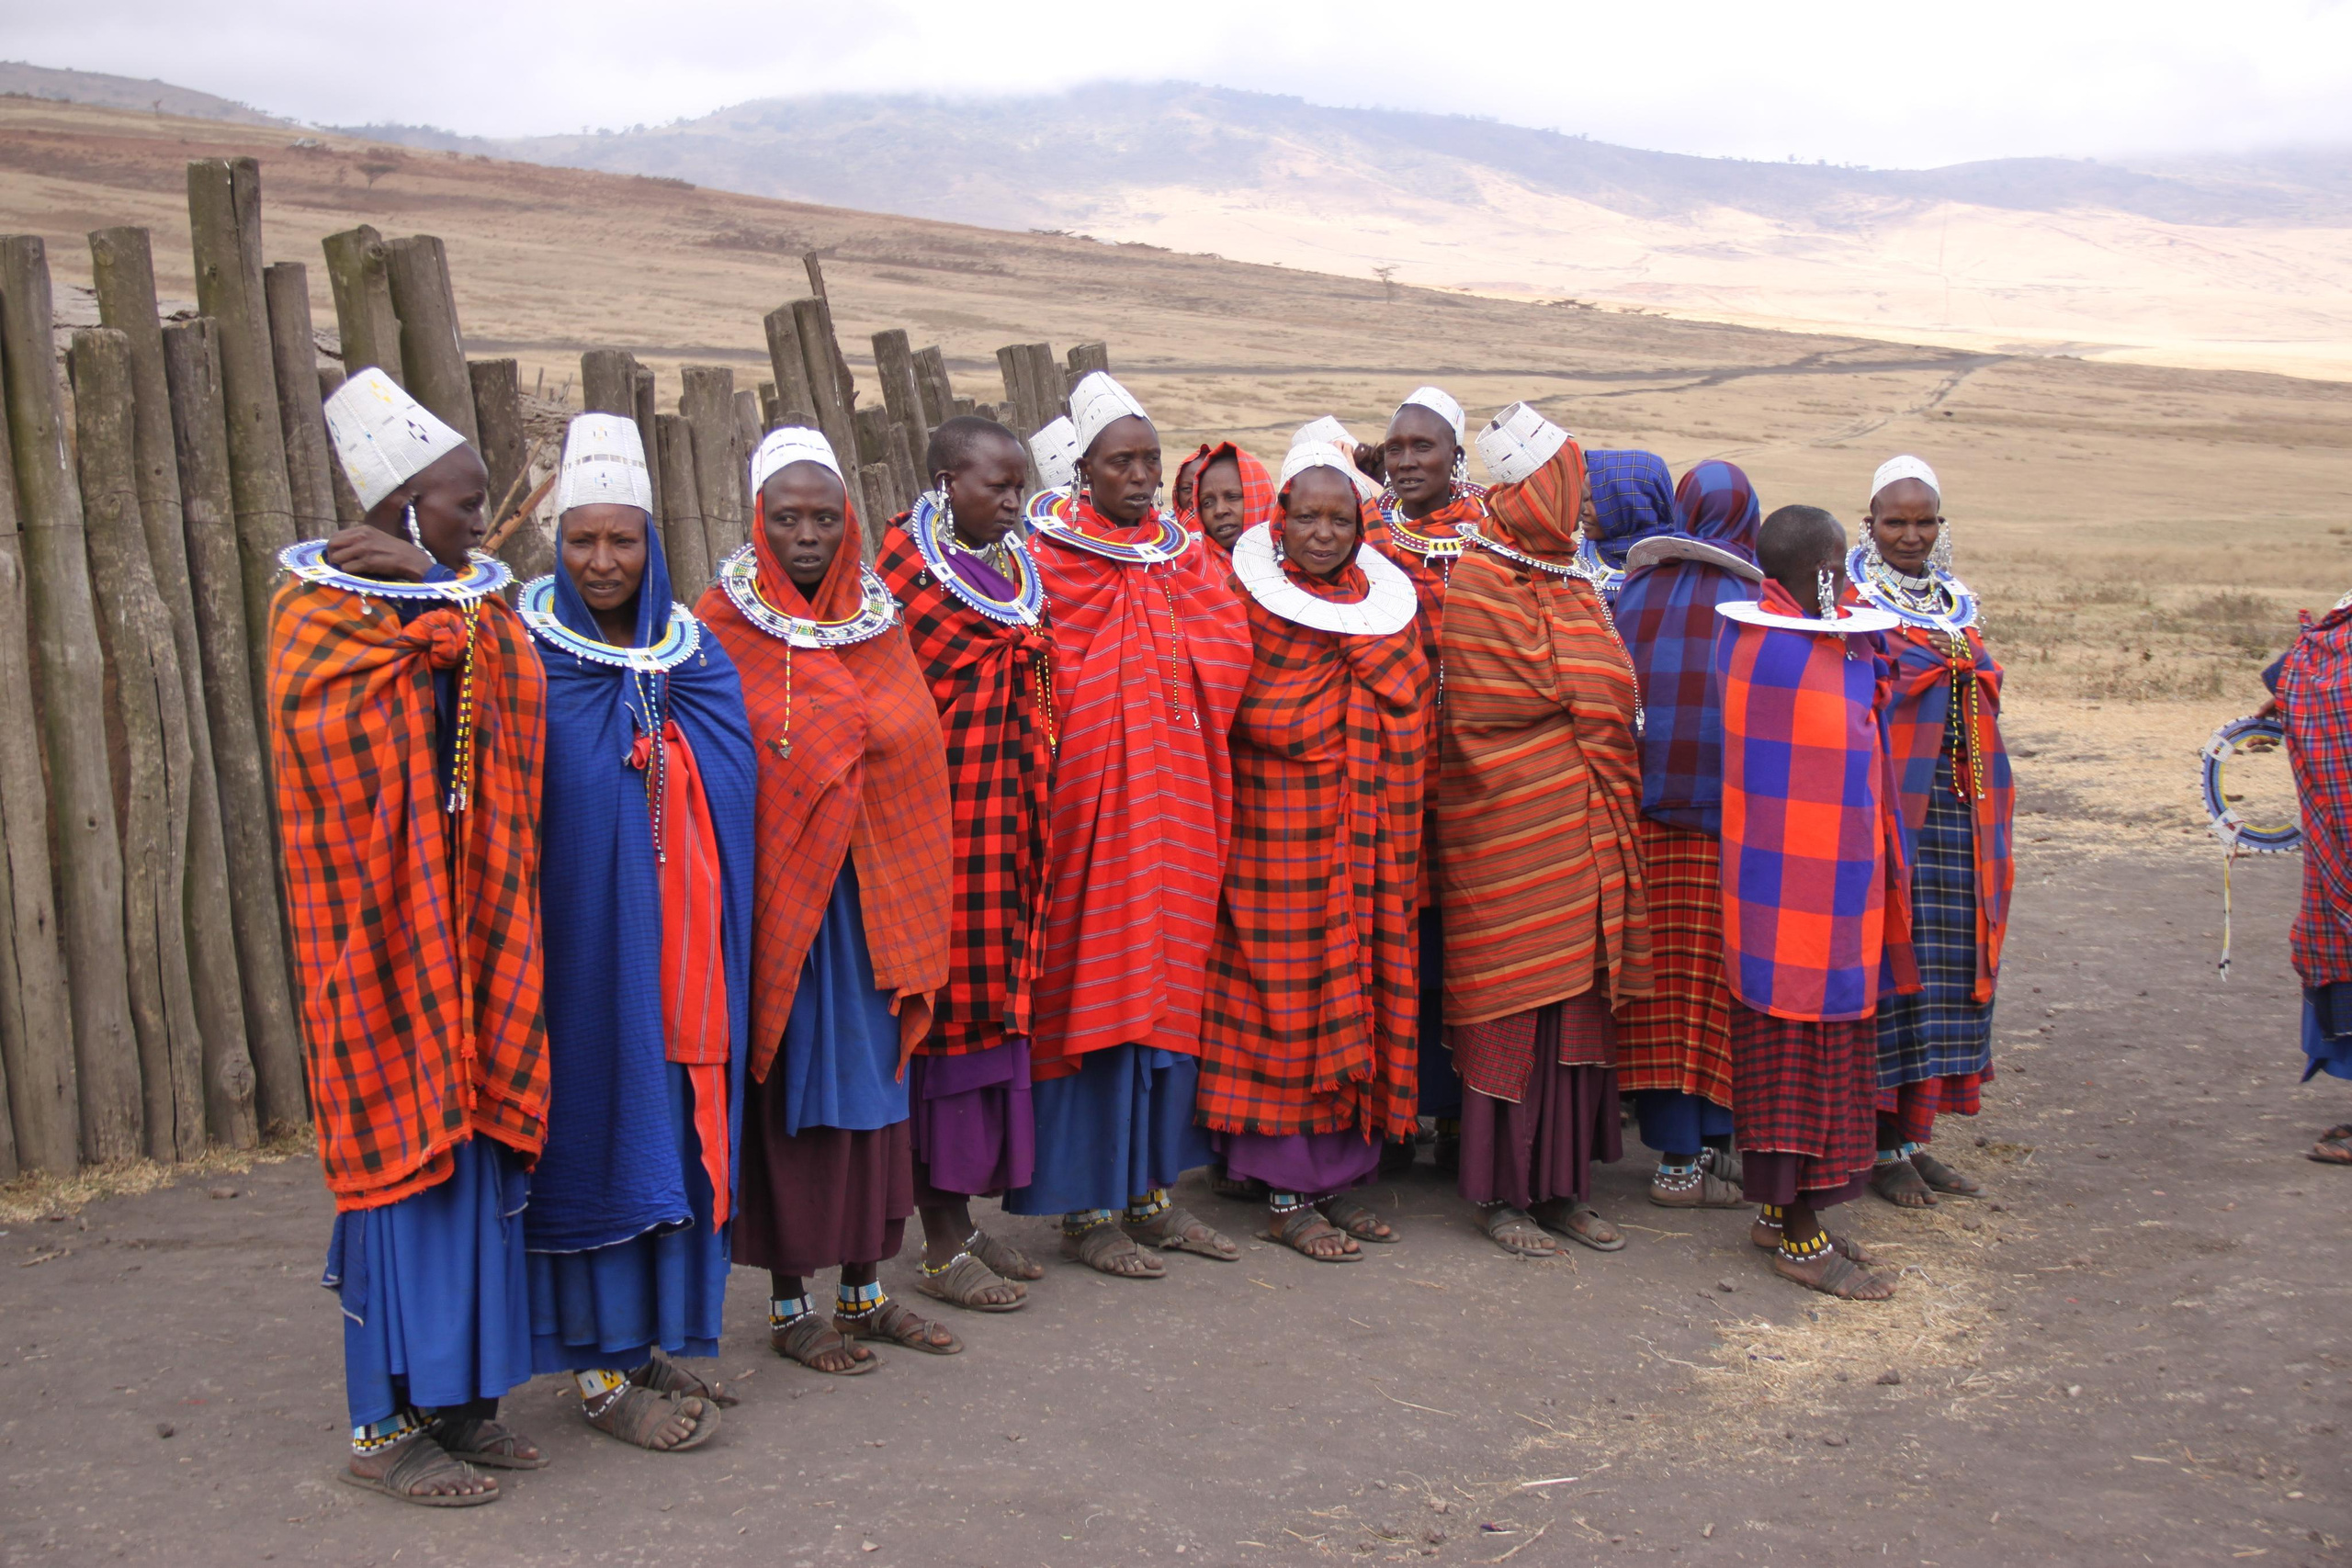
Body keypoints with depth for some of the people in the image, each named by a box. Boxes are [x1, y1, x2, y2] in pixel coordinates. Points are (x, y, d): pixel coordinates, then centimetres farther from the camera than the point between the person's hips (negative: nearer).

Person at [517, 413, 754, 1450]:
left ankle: (655, 1339, 23)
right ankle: (599, 1369, 10)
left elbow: (732, 802, 10)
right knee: (592, 1120, 0)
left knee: (674, 1119, 10)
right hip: (578, 940, -5)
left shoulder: (694, 654, 9)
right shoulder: (525, 655, -5)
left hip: (677, 948, 5)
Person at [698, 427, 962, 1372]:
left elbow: (918, 742, 9)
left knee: (874, 1080, 10)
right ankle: (790, 1307, 14)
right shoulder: (723, 620, -4)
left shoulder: (878, 615, 9)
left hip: (874, 890, 5)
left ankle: (864, 1288, 23)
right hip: (777, 889, -5)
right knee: (792, 1087, 1)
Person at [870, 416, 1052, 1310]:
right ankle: (942, 1247, 8)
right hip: (940, 820, -7)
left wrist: (1031, 811, 15)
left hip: (1009, 824, 8)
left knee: (997, 1003, 11)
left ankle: (963, 1217, 23)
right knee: (946, 1010, -2)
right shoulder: (908, 568, -9)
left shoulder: (1017, 569, 13)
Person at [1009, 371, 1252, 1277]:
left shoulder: (1187, 559, 11)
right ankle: (1087, 1210, 7)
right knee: (1094, 988, -2)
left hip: (1177, 807, 6)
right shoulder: (1049, 561, -6)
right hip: (1091, 795, -6)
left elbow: (1227, 668, 16)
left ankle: (1151, 1189, 21)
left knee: (1168, 985, 10)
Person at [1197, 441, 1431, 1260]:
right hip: (1277, 822, -5)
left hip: (1366, 828, 5)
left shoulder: (1388, 603, 12)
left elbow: (1409, 717, 17)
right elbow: (1233, 714, -10)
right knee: (1285, 991, -2)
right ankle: (1285, 1192, 6)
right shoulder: (1250, 598, -3)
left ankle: (1340, 1172, 19)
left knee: (1363, 986, 7)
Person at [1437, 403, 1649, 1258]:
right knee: (1512, 1008, -3)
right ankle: (1502, 1192, 7)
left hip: (1583, 828, 8)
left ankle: (1563, 1185, 17)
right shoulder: (1477, 584, -8)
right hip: (1512, 833, -7)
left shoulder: (1571, 587, 17)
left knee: (1578, 1004, 9)